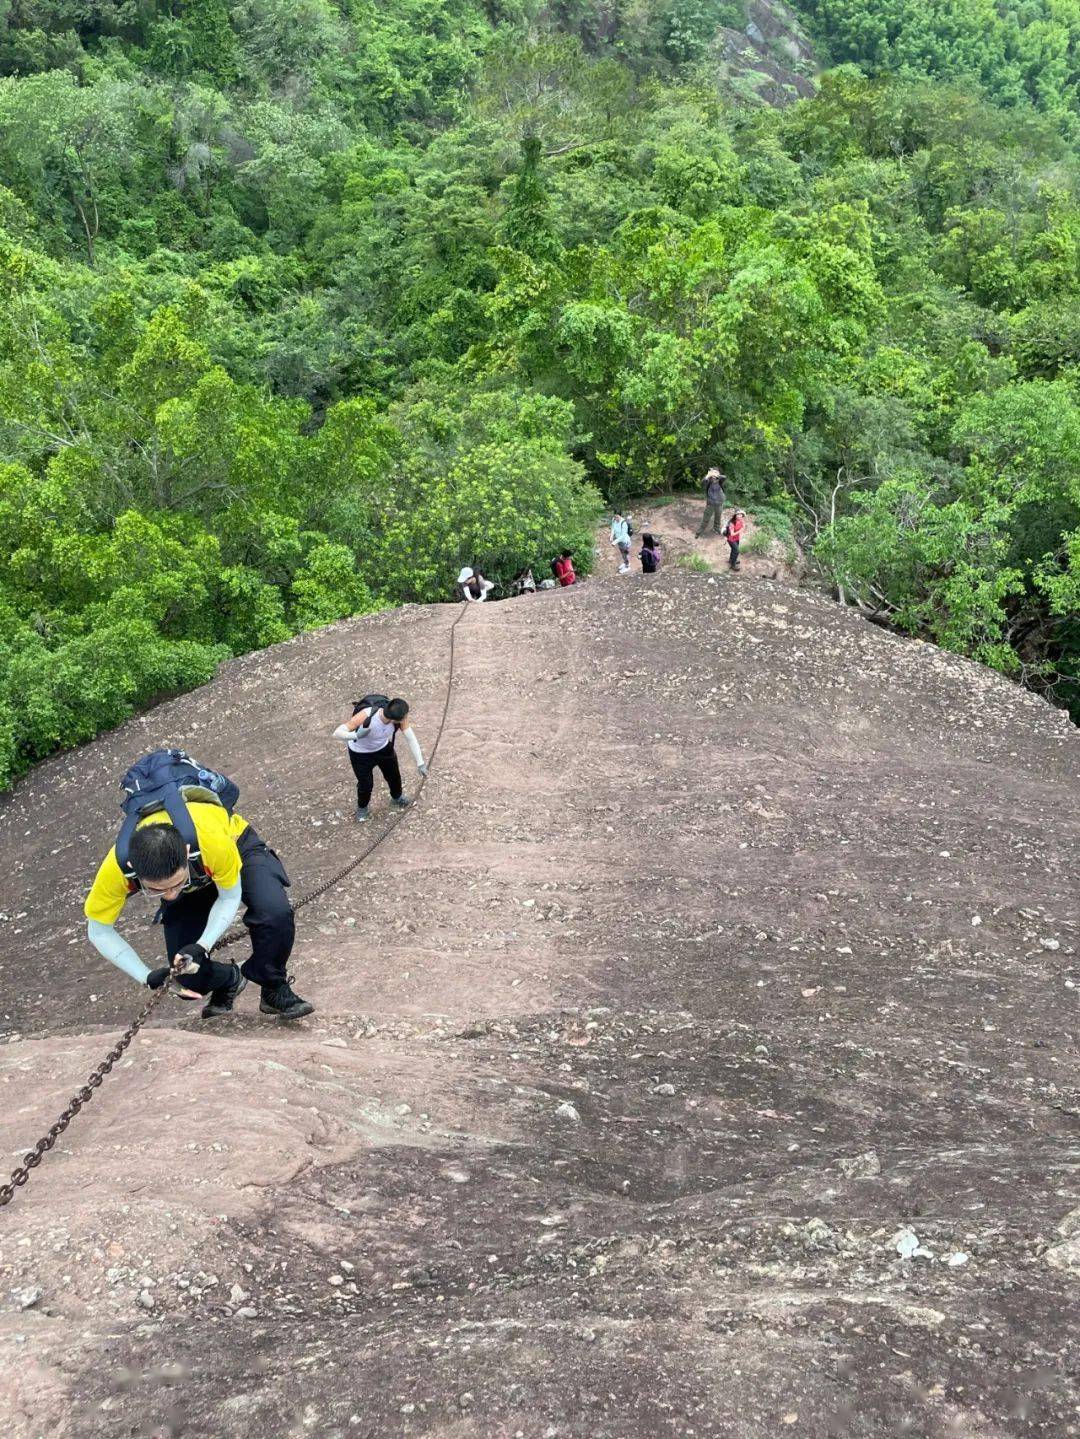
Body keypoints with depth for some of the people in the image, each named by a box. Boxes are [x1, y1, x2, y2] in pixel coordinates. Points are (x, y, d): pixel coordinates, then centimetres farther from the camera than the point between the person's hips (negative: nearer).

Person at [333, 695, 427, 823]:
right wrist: (356, 736, -61)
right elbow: (337, 733, -42)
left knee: (394, 775, 20)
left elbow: (411, 738, -22)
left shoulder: (400, 717, -32)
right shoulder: (366, 716, -43)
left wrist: (420, 763, -24)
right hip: (361, 754, -4)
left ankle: (397, 798, 54)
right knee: (366, 784, 11)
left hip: (384, 748, 4)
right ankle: (362, 807, 45)